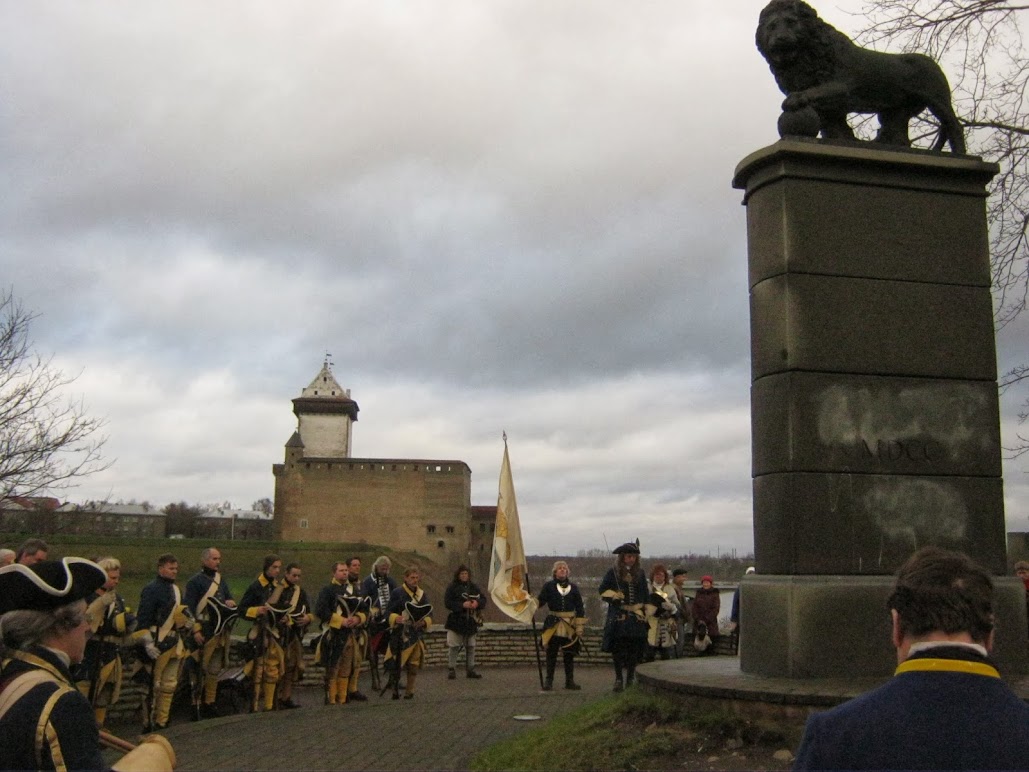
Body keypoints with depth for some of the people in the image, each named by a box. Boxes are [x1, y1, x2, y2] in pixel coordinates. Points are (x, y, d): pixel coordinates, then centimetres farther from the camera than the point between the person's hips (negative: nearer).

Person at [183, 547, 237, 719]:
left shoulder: (222, 580, 16)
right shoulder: (195, 581, -5)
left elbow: (230, 599, 22)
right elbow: (189, 608, -10)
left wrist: (231, 602, -4)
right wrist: (196, 630, -16)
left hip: (221, 632, 7)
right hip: (204, 632, -7)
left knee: (214, 670, 11)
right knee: (199, 670, -4)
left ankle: (209, 703, 19)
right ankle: (196, 703, 3)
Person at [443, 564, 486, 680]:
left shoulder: (474, 587, 9)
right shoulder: (452, 587, -4)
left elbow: (483, 600, 9)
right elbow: (447, 602, -13)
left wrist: (477, 603, -14)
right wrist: (462, 605, -22)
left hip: (471, 622, 4)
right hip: (456, 621, -4)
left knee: (471, 647, 9)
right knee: (453, 646, -6)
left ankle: (470, 670, 18)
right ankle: (451, 669, 2)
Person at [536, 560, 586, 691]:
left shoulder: (573, 588, 8)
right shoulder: (548, 586, 3)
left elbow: (580, 608, 8)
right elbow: (540, 601, -5)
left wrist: (580, 626, 1)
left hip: (570, 627, 2)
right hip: (553, 626, -2)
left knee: (569, 655, 7)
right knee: (551, 654, 1)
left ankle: (570, 681, 16)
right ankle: (548, 681, 9)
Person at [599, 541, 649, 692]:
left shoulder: (640, 574, 11)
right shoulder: (613, 573, 2)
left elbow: (645, 595, 16)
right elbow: (602, 590, 5)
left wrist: (643, 613, 10)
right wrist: (613, 596, -13)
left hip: (636, 617, 3)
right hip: (618, 617, -2)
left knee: (634, 649, 1)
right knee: (618, 648, -4)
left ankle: (631, 677, 13)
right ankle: (619, 678, 4)